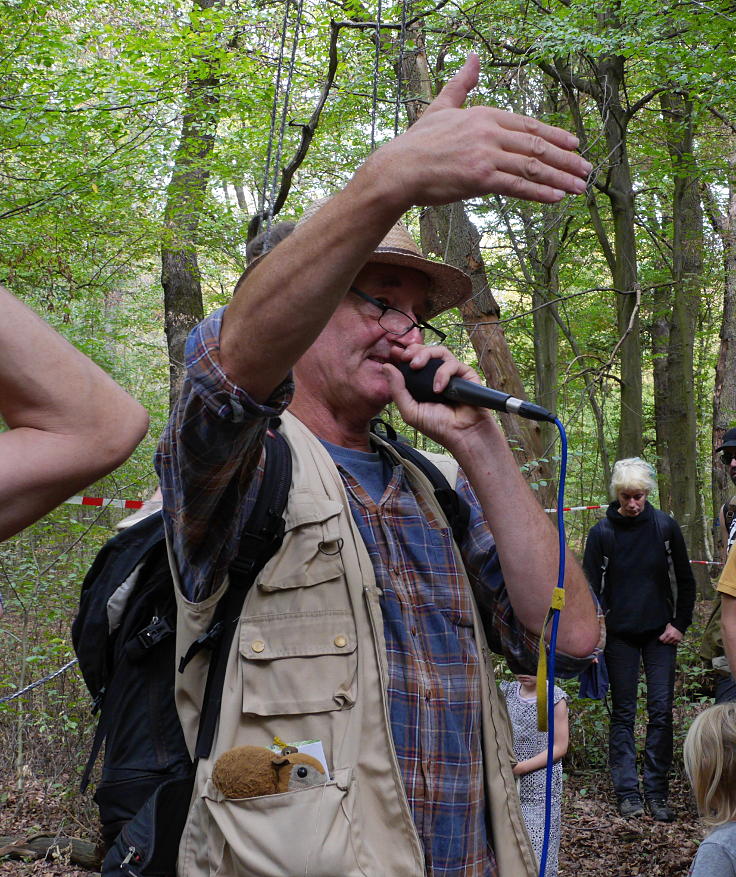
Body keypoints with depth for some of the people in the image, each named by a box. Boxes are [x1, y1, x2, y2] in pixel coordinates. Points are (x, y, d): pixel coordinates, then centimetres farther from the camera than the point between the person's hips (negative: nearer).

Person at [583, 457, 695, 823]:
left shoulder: (665, 526, -2)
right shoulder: (602, 533, -4)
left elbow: (685, 580, 7)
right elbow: (590, 588, -1)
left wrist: (680, 624, 1)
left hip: (660, 634, 1)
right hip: (620, 636, -1)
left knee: (661, 711, -1)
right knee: (623, 713, 4)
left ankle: (656, 792, 7)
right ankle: (627, 792, 10)